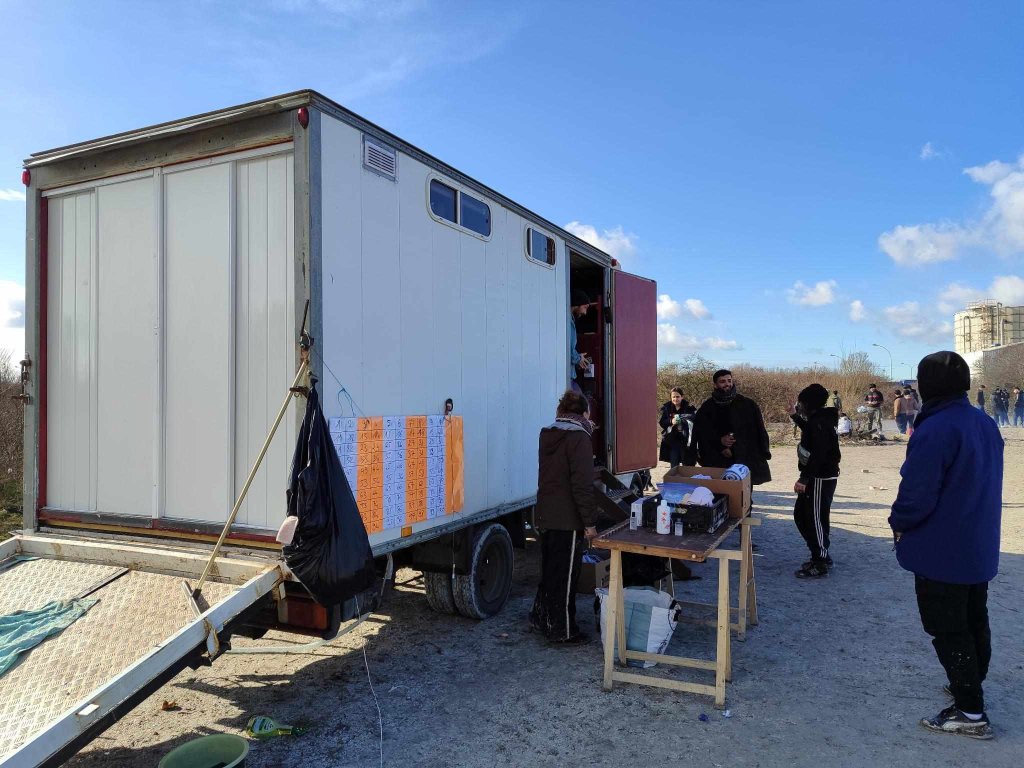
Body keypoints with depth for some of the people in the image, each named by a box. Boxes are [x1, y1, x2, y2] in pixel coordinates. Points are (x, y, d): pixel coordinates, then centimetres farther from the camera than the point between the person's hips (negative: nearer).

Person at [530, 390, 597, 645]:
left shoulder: (548, 435, 10)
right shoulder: (578, 437, -15)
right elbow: (582, 484, -20)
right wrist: (589, 522, -16)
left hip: (545, 516, 8)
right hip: (567, 519, -8)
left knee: (549, 570, 21)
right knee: (565, 576, 3)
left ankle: (541, 619, 33)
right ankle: (562, 631, 13)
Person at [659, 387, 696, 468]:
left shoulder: (688, 408, -2)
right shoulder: (666, 408, 4)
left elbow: (695, 418, -9)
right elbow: (661, 423, 2)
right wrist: (671, 421, -18)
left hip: (684, 440, -1)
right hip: (672, 440, 1)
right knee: (674, 465, 3)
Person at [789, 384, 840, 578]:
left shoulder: (820, 422, -20)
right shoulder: (817, 419, 11)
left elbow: (818, 454, -28)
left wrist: (804, 479, -28)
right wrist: (796, 417, 29)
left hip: (821, 479, -11)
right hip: (816, 477, 11)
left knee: (816, 519, -2)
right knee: (800, 514, 17)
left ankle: (820, 565, 9)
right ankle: (821, 556, 28)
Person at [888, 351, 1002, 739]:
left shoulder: (935, 430, -25)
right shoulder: (986, 424, 4)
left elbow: (917, 493, -26)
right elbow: (985, 484, 14)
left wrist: (899, 523, -7)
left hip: (941, 552, -9)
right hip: (980, 548, 9)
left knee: (948, 630, 3)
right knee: (974, 623, 22)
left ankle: (970, 713, 11)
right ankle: (970, 686, 39)